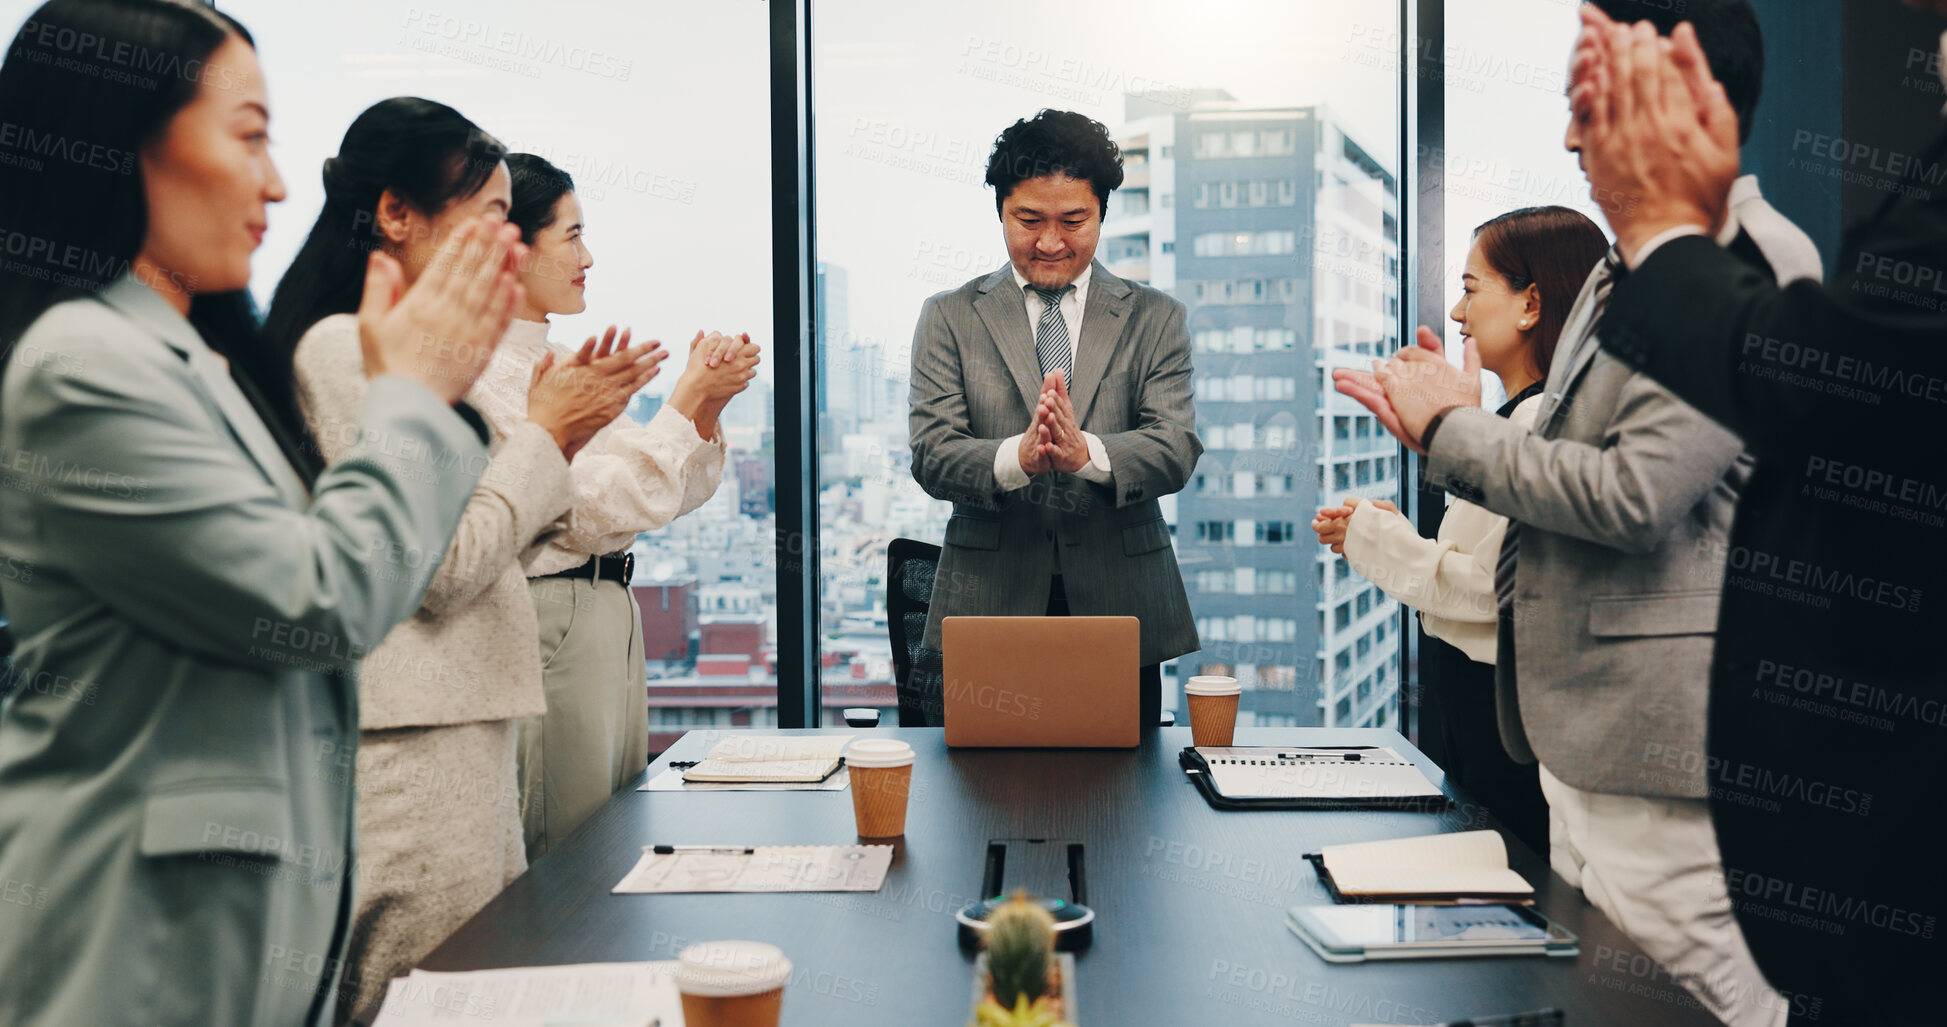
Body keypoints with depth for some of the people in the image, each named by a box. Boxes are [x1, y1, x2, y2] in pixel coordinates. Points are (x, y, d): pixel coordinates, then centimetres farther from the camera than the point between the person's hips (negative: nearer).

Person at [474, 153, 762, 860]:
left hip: (609, 615, 10)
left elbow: (666, 495, 15)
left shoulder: (560, 361, 14)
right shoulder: (487, 372, -14)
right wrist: (686, 398, -17)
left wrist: (709, 404, -1)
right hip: (550, 622, -10)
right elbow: (597, 510, -21)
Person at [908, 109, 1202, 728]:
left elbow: (1178, 448, -5)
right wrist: (1018, 456, -25)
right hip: (989, 607, 0)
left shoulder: (1156, 319, 7)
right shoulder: (949, 319, 6)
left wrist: (1087, 453, -25)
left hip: (1122, 608, 1)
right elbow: (931, 456, -4)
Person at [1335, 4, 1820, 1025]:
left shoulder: (1744, 280, -17)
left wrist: (1454, 432, -12)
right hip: (1583, 724, 10)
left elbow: (1633, 495, -24)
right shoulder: (1622, 270, 14)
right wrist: (1452, 425, 1)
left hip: (1663, 736, -10)